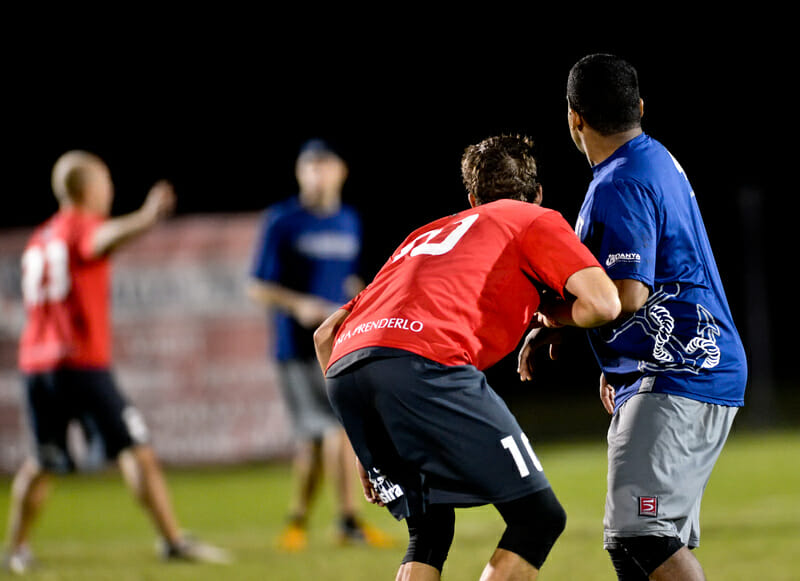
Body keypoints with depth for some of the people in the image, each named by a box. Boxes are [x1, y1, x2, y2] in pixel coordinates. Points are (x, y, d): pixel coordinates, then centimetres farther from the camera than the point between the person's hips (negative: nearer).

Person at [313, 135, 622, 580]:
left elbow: (327, 334, 36)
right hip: (425, 360, -7)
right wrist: (550, 314, 26)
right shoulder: (537, 221, 21)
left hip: (344, 367, 7)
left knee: (431, 529, 21)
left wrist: (369, 449, 37)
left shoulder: (428, 235, 38)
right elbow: (603, 304, 3)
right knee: (539, 517, 3)